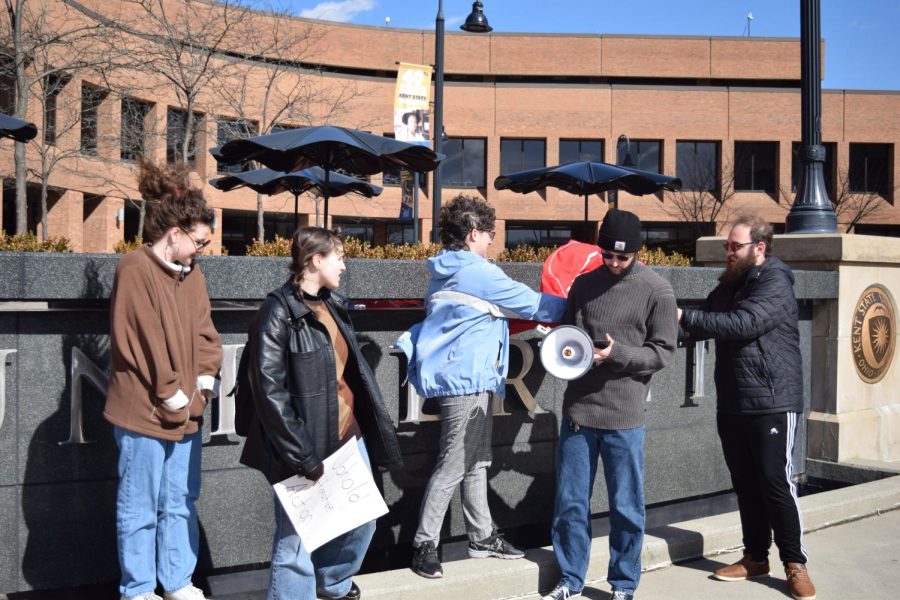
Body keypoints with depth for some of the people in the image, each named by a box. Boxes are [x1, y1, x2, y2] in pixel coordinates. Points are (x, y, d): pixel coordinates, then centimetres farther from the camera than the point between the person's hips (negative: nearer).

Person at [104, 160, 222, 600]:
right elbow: (140, 338, -17)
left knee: (181, 502, 15)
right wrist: (169, 391, -14)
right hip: (144, 409, -8)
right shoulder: (135, 269, -13)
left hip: (186, 407, 8)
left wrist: (206, 374, -3)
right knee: (140, 508, 4)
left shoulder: (192, 273, 11)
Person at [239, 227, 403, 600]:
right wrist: (302, 457, -20)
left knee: (362, 518, 21)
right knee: (297, 544, -3)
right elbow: (270, 393, -19)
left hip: (349, 437, 9)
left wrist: (371, 426, 16)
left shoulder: (332, 304, 12)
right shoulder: (279, 313, -14)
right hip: (307, 449, -9)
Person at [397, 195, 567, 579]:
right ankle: (424, 545, 4)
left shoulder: (448, 271, 13)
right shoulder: (479, 273, -15)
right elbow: (531, 304, -9)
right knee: (452, 467, -3)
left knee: (476, 462, 16)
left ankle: (481, 537, 26)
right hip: (466, 381, -10)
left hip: (462, 378, 10)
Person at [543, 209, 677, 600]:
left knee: (626, 507, 7)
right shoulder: (584, 284, 9)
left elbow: (662, 351, -4)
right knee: (570, 502, 8)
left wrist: (617, 353, -18)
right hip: (578, 410, 3)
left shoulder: (658, 292, -2)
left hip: (624, 417, -3)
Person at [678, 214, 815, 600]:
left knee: (776, 481, -4)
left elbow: (743, 323, -25)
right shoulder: (729, 285, 14)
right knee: (745, 484, 12)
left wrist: (686, 317, -23)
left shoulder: (775, 283, -11)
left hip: (772, 402, -7)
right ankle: (755, 557, 22)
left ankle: (795, 564, 8)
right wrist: (683, 319, -7)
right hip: (731, 405, 7)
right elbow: (706, 326, 14)